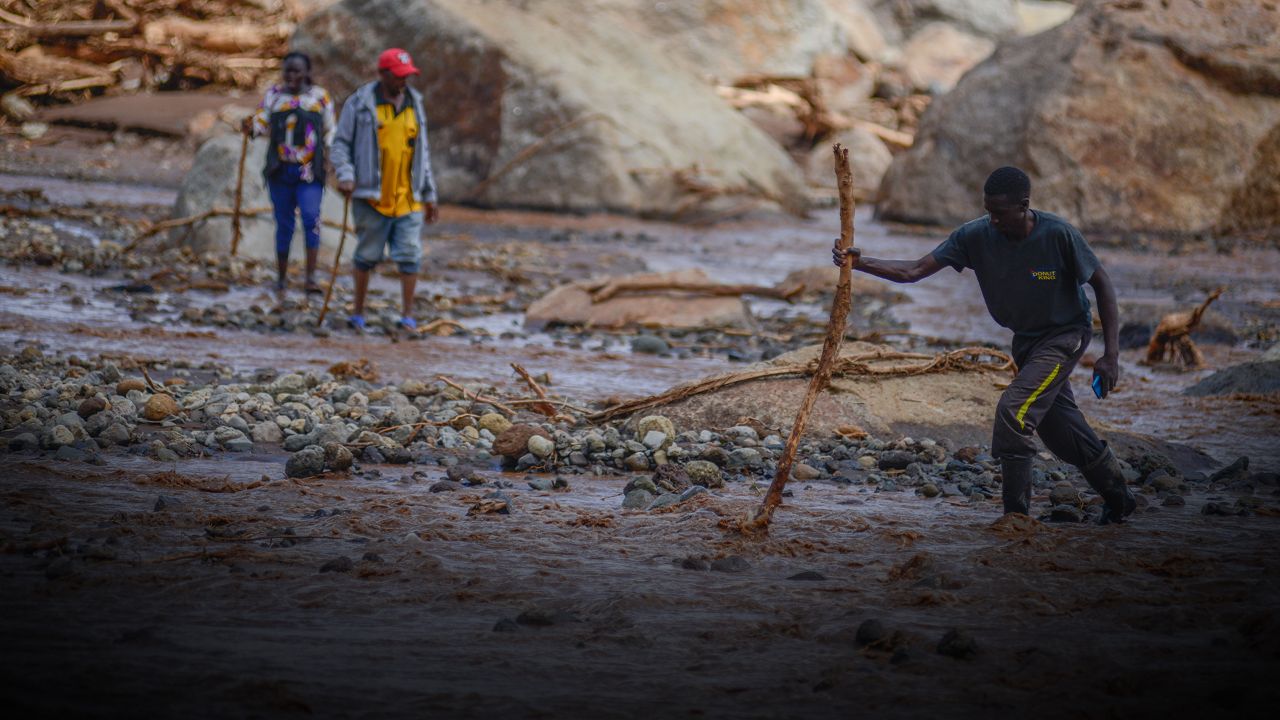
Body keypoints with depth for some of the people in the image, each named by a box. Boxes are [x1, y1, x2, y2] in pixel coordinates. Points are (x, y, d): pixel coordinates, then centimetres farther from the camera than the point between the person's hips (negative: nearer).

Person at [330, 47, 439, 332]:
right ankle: (358, 311, 17)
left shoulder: (415, 103, 12)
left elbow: (423, 152, 19)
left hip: (408, 197, 3)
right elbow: (341, 143, 0)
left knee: (409, 256, -1)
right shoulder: (360, 103, -2)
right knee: (367, 255, 5)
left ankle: (407, 314, 5)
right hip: (371, 196, -3)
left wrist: (429, 194, 18)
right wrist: (345, 175, -16)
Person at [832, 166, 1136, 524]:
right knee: (1060, 430, 14)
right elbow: (916, 270, -17)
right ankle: (1117, 498, 35)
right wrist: (859, 263, -32)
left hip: (1065, 334, -6)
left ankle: (1016, 514, -14)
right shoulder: (976, 236, -16)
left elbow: (1102, 283, -15)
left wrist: (1111, 354, -18)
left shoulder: (1058, 234, -26)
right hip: (1024, 339, 6)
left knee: (1013, 409, -22)